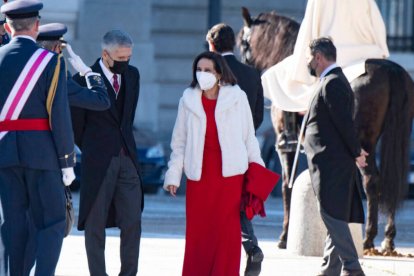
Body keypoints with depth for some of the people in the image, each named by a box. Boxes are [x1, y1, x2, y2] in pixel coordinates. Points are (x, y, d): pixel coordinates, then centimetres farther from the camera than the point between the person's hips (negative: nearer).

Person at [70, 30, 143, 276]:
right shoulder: (84, 79, -9)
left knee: (133, 221, -2)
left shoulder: (132, 75, 9)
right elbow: (76, 125, 0)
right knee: (95, 222, 1)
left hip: (127, 157, 5)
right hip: (98, 162, -5)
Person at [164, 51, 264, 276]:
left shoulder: (237, 98, 2)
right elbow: (179, 141, 9)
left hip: (230, 174, -1)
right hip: (199, 175, 1)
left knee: (227, 231, -4)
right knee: (197, 232, 0)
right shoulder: (188, 100, 6)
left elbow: (249, 137, 8)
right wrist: (173, 175, 4)